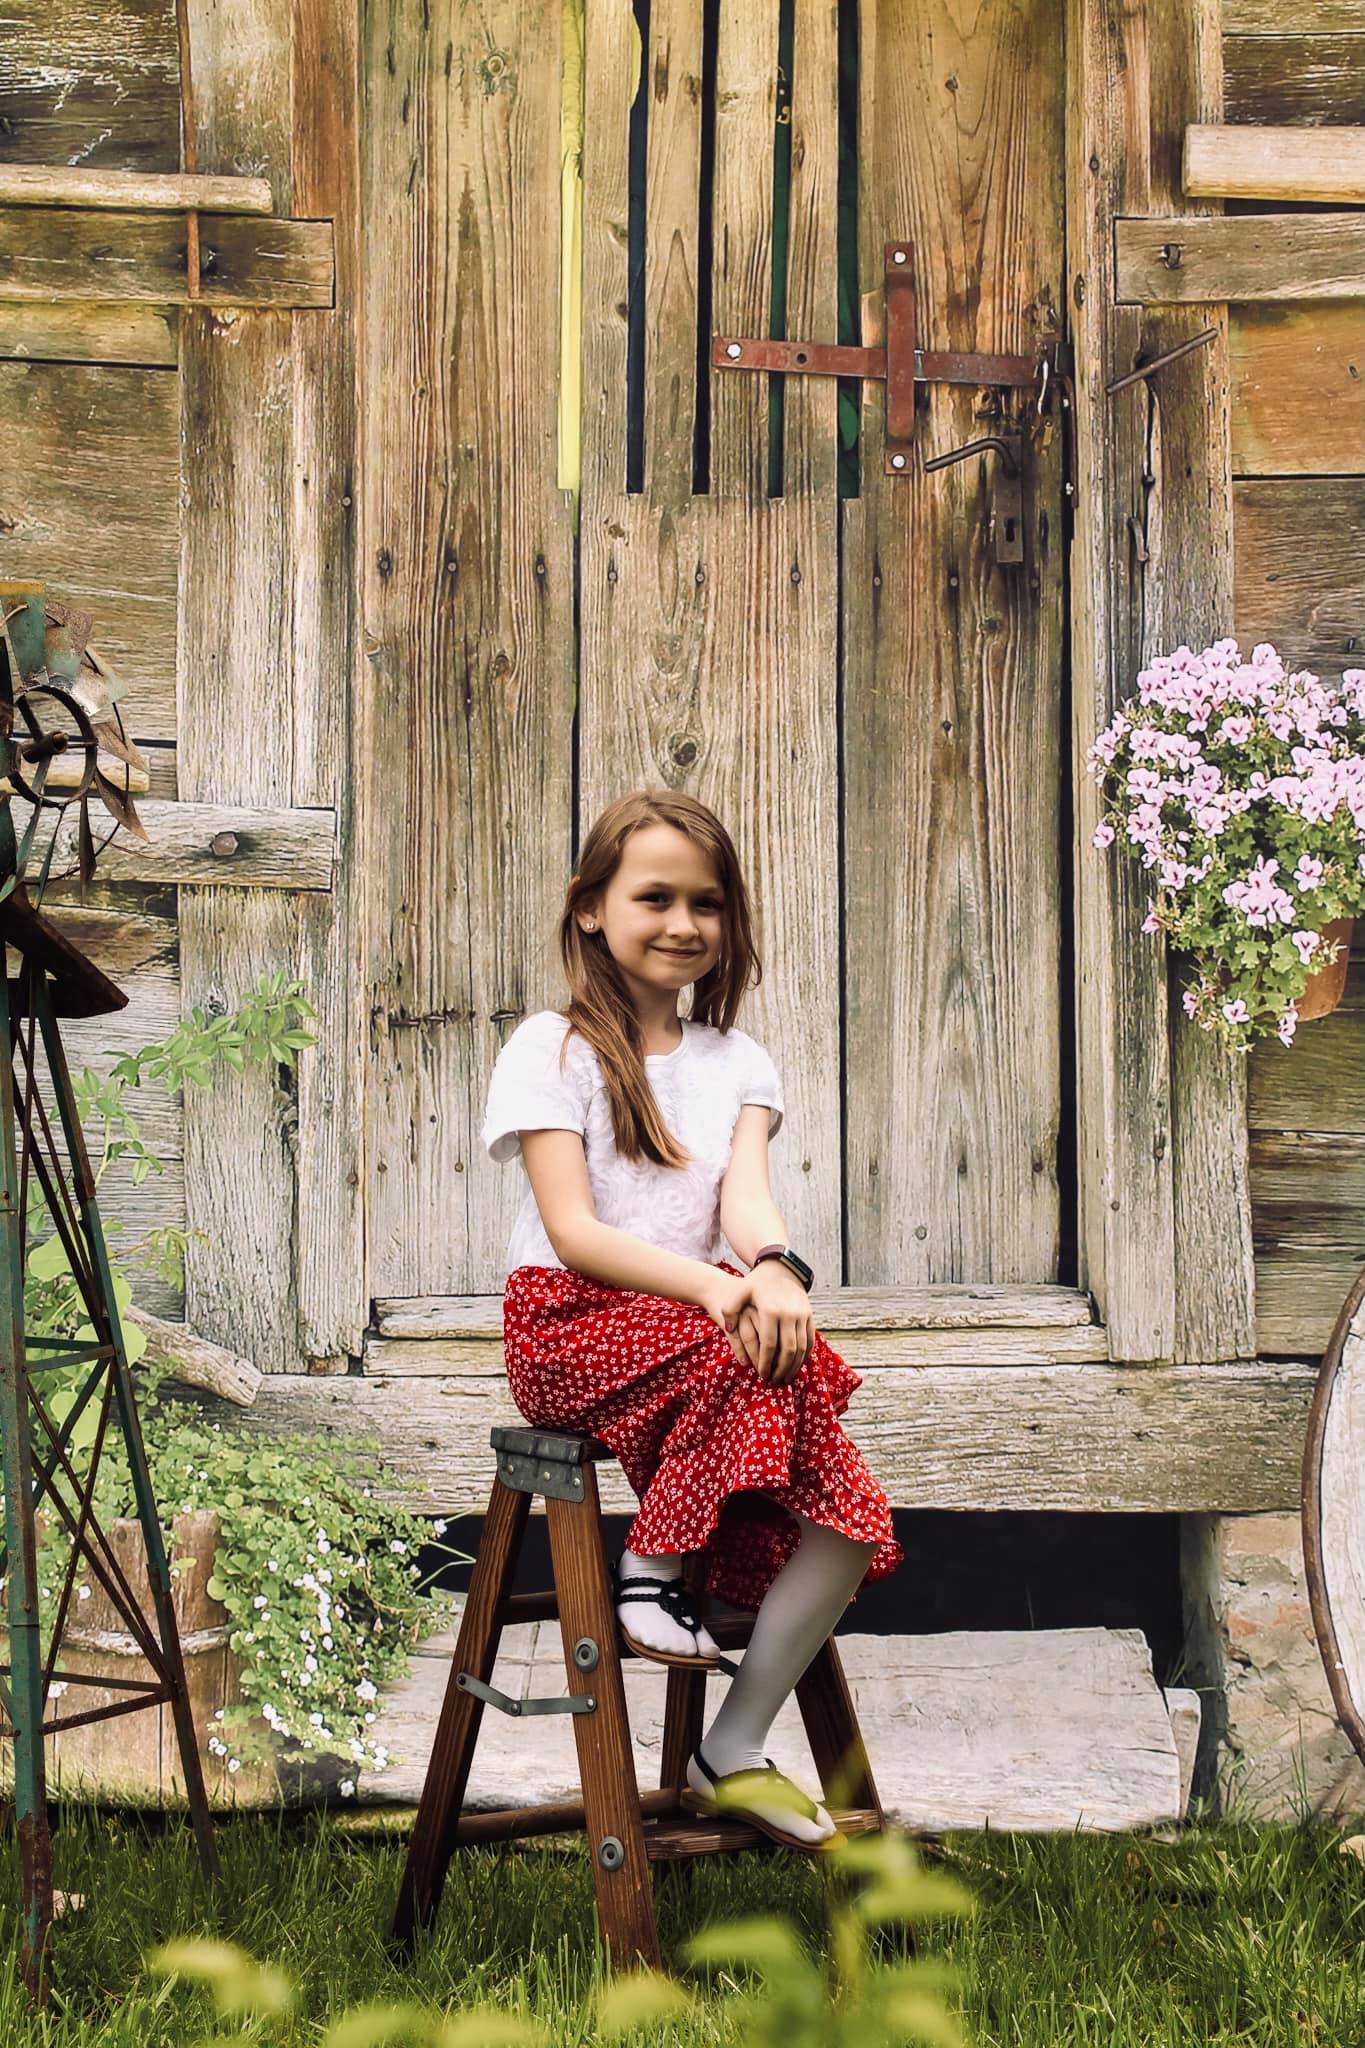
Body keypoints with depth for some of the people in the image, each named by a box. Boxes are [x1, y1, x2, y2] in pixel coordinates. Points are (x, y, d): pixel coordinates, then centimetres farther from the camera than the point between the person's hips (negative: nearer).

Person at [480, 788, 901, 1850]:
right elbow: (572, 1228, -13)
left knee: (850, 1520, -16)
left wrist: (774, 1271, -30)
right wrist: (709, 1286, -29)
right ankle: (654, 1567, -17)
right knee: (742, 1353, -36)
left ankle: (735, 1751, -5)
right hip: (573, 1324, -5)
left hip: (698, 1316, 5)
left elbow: (746, 1194, -5)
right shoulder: (554, 1048, -1)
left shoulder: (735, 1060, 14)